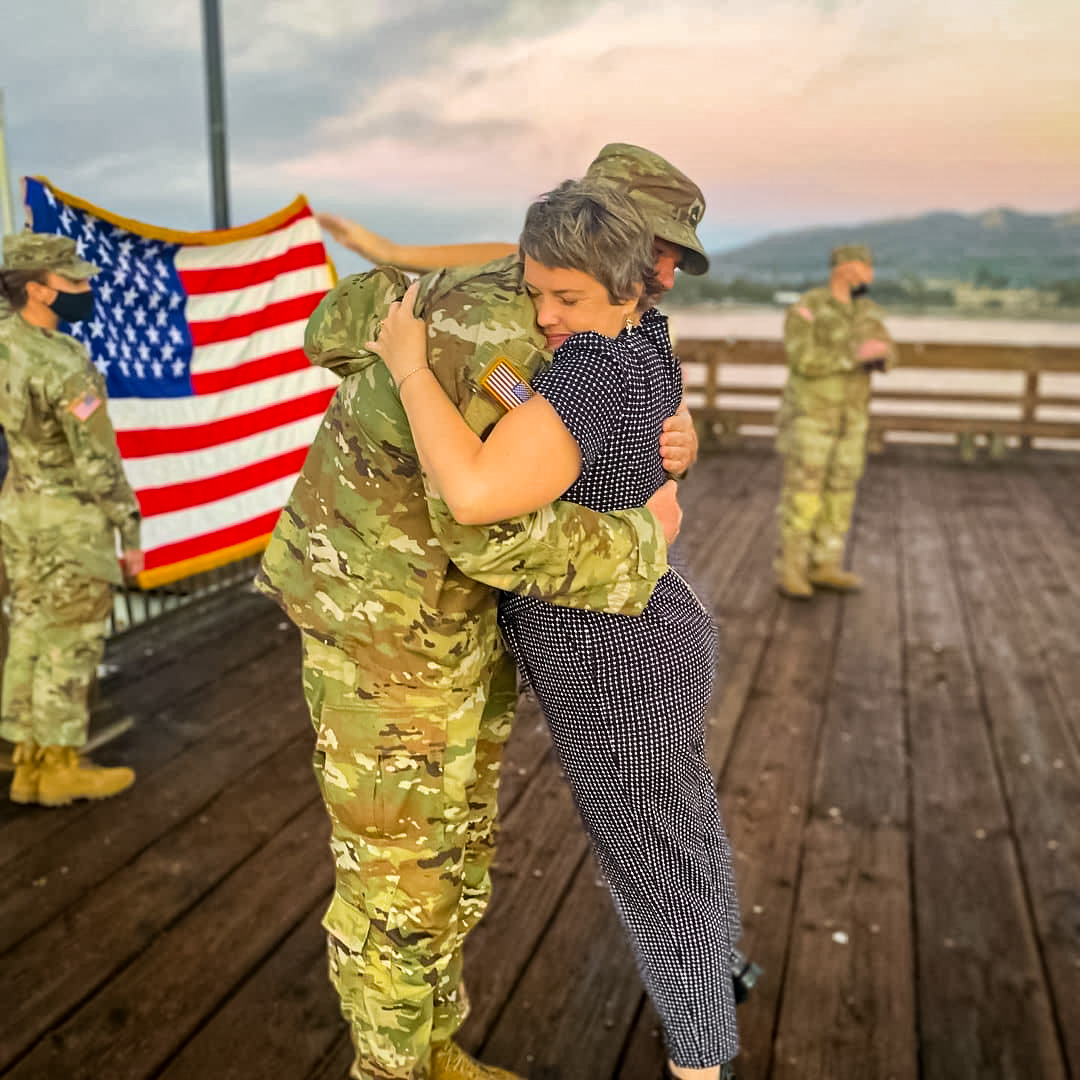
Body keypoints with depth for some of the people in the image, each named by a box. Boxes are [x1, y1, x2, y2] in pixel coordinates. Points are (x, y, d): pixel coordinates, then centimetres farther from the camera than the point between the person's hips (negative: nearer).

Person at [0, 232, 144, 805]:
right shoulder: (66, 368, -25)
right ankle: (61, 768, 13)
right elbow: (100, 464, -21)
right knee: (70, 644, 3)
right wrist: (131, 536, -13)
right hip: (71, 519, -8)